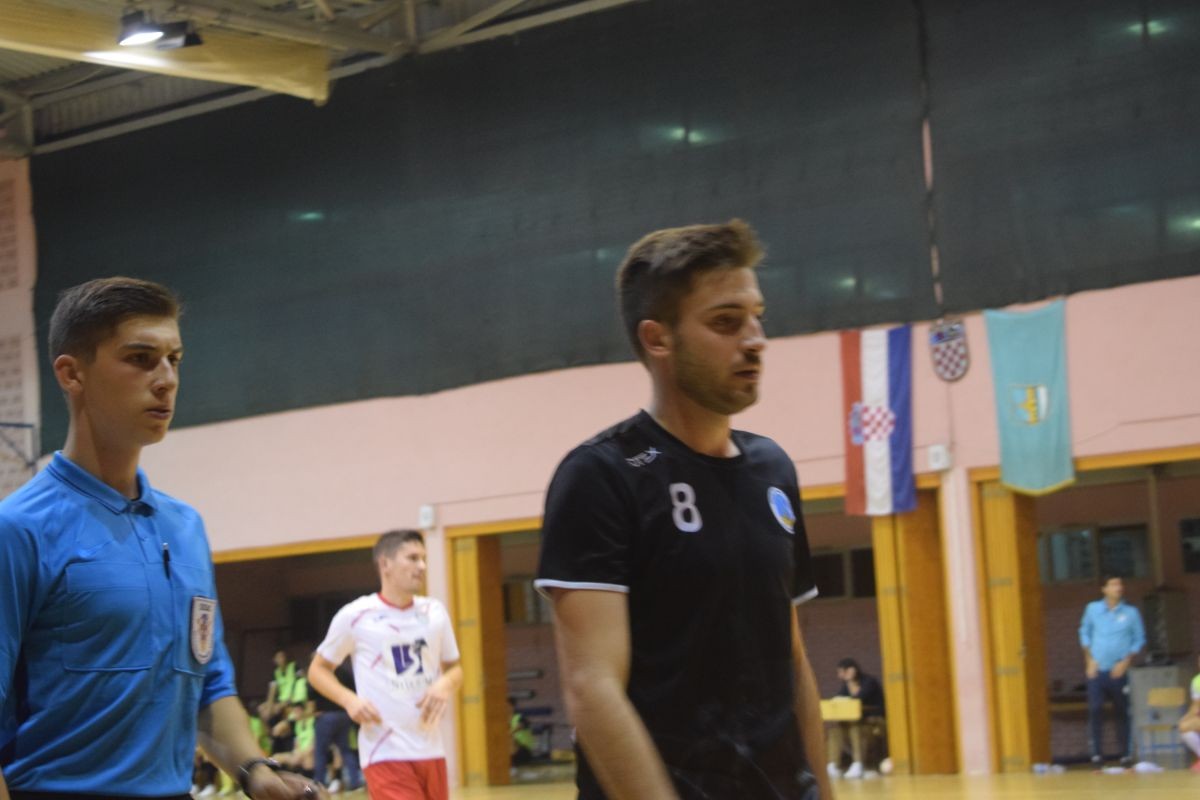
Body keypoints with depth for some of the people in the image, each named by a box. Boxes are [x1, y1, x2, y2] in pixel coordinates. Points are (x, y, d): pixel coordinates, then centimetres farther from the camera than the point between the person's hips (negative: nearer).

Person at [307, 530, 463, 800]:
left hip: (431, 749, 6)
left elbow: (454, 669, 18)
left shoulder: (435, 612, 9)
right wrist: (349, 700, -13)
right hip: (385, 752, -6)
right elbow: (318, 670, 5)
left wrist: (446, 684, -6)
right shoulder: (355, 615, -4)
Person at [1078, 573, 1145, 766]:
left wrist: (1126, 662, -6)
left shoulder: (1131, 612, 0)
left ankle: (1126, 753, 12)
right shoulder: (1093, 609, 3)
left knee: (1122, 712, 4)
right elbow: (1085, 632, 13)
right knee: (1095, 709, -11)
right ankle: (1097, 753, -5)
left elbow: (1139, 639, 5)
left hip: (1118, 671, 0)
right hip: (1096, 669, 0)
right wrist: (1089, 660, 4)